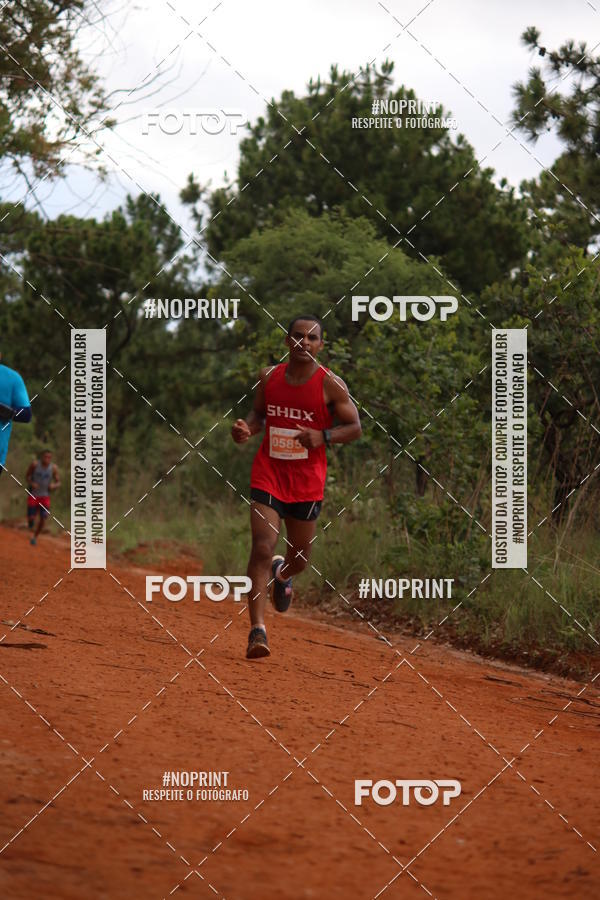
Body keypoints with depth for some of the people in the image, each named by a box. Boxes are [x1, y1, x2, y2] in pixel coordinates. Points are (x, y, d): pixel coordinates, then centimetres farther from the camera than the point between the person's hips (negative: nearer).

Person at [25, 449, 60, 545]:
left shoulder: (53, 468, -8)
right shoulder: (35, 464, -11)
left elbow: (58, 482, 2)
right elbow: (27, 476, 1)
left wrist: (54, 485, -21)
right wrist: (31, 483, -19)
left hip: (45, 496, 1)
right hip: (33, 495, -1)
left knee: (43, 518, -10)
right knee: (31, 518, -6)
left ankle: (35, 536, 11)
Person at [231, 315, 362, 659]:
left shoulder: (331, 385, -7)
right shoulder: (269, 377, 2)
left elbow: (355, 428, -4)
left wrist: (323, 437, -21)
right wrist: (247, 428, -5)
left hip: (307, 481, 0)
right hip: (268, 473, 0)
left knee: (301, 557, 14)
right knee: (262, 549, -14)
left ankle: (282, 574, 53)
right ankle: (257, 630, -15)